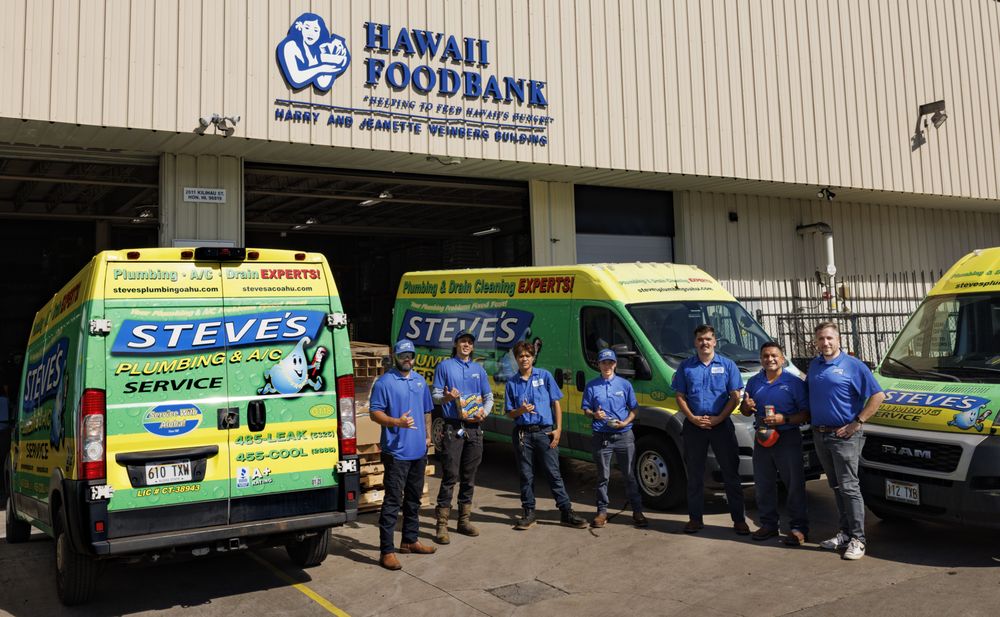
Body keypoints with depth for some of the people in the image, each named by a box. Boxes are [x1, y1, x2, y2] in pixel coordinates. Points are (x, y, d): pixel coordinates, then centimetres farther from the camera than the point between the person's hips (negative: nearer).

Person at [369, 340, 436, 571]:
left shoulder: (420, 381, 14)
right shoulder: (384, 382, -8)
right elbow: (375, 412, -12)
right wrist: (397, 422, -27)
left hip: (419, 451, 8)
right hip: (396, 452, -7)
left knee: (414, 498, 17)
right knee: (392, 501, -8)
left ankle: (410, 540, 30)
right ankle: (386, 551, -5)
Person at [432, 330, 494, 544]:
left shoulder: (478, 369, 14)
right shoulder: (444, 366, 4)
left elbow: (489, 396, 16)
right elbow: (435, 395, 0)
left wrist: (485, 411, -5)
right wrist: (446, 397, -22)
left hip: (474, 428, 4)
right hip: (453, 428, -4)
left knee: (469, 477, 10)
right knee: (450, 476, -9)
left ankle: (464, 520, 20)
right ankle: (442, 525, -5)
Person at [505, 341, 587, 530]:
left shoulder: (545, 376, 4)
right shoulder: (512, 383, 8)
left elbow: (556, 403, 4)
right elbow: (510, 413, 9)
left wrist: (558, 429, -4)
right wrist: (521, 410, -14)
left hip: (545, 431, -2)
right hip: (523, 433, 2)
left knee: (554, 474, -1)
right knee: (526, 476, 7)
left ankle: (567, 513, 4)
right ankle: (529, 513, 18)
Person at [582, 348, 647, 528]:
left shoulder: (625, 384, 6)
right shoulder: (592, 386, 4)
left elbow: (633, 409, 8)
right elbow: (586, 409, 7)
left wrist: (625, 422, -10)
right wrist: (594, 414, -15)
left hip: (624, 435, 0)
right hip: (601, 437, 0)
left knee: (630, 475, 5)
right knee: (603, 476, 6)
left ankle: (637, 511, 13)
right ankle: (602, 511, 15)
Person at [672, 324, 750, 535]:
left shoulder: (727, 365, 4)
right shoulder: (686, 366, 6)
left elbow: (735, 397, 0)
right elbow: (680, 397, 6)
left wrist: (718, 418, -11)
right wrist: (693, 418, -9)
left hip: (721, 425, -1)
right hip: (693, 427, 1)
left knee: (731, 473, 2)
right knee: (694, 474, 8)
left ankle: (739, 519, 10)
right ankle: (695, 518, 17)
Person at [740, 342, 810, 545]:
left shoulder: (794, 382, -4)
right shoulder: (754, 382, 11)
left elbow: (806, 413, -8)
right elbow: (745, 412, 19)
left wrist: (784, 419, -22)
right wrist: (746, 406, -4)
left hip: (788, 438, -5)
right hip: (761, 438, 5)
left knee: (794, 485, -1)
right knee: (763, 484, 11)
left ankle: (798, 528, 6)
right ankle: (768, 524, 23)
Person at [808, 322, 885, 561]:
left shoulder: (853, 365, -7)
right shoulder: (814, 365, 12)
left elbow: (877, 396, -10)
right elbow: (808, 391, 25)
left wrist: (857, 423, -14)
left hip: (844, 436, -6)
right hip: (820, 435, 6)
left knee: (849, 487, -6)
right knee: (836, 487, 14)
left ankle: (857, 539, -1)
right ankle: (845, 532, 22)